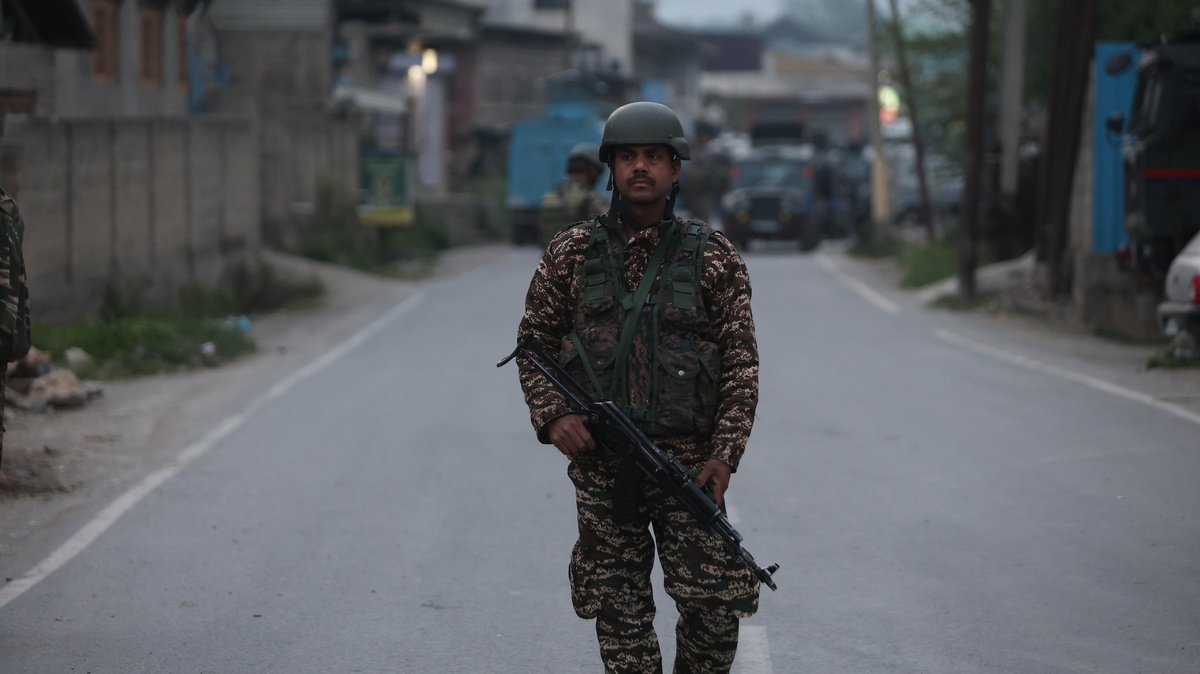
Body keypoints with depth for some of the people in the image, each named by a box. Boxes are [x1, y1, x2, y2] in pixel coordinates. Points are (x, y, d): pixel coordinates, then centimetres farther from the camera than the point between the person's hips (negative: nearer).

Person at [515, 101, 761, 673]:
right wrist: (553, 415, -5)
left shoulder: (712, 257, 4)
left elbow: (741, 362, 3)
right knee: (619, 616, 3)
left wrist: (725, 453, -7)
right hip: (599, 465, 1)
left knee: (714, 609, -6)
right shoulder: (571, 253, 7)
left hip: (688, 463, -1)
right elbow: (533, 343, 12)